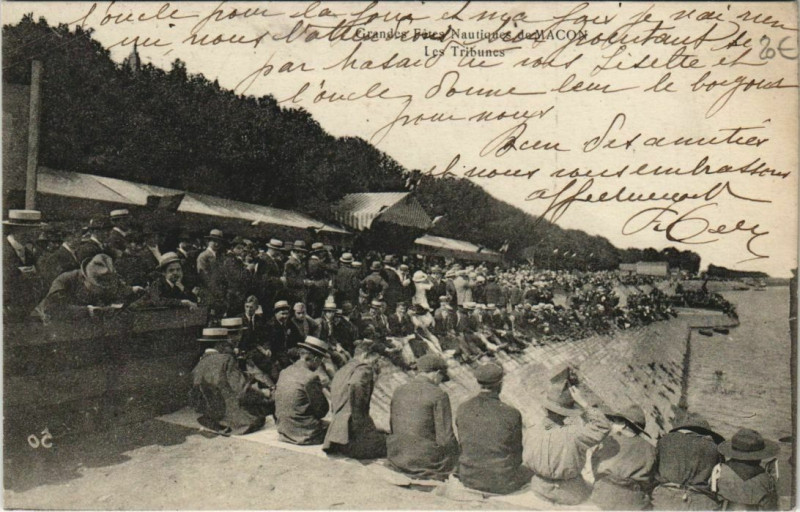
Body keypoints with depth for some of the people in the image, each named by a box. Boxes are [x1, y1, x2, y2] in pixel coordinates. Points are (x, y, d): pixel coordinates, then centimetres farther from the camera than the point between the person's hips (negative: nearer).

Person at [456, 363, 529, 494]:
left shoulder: (463, 409, -8)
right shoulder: (511, 414, -18)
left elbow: (463, 444, 4)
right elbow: (516, 454, -4)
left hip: (469, 478, 3)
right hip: (502, 482, -3)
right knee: (528, 473, 28)